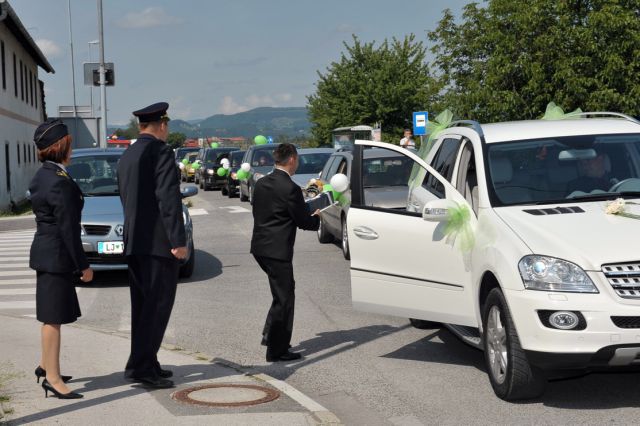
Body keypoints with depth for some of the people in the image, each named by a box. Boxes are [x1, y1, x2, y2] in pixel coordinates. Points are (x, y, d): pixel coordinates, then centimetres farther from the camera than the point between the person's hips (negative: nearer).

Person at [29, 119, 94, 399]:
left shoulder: (42, 176, 10)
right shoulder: (60, 182, -21)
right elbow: (68, 228, -21)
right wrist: (83, 265, -14)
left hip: (45, 250, 10)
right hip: (56, 256, -10)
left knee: (51, 316, 20)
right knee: (54, 318, -4)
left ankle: (46, 366, 32)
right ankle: (53, 379, 1)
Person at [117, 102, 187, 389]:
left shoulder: (127, 156, 15)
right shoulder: (160, 151, -12)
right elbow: (169, 198, -19)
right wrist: (178, 240, -19)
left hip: (135, 242, 9)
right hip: (158, 242, -9)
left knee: (143, 306, 14)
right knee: (157, 305, -6)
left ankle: (145, 364, 20)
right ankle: (140, 366, -8)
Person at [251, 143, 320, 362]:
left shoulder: (261, 183, 8)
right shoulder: (290, 189, -17)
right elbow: (304, 222, -12)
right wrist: (317, 218, 11)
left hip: (260, 247, 8)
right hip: (277, 250, -8)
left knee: (283, 292, 23)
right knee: (284, 297, 2)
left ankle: (271, 336, 24)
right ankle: (277, 350, 6)